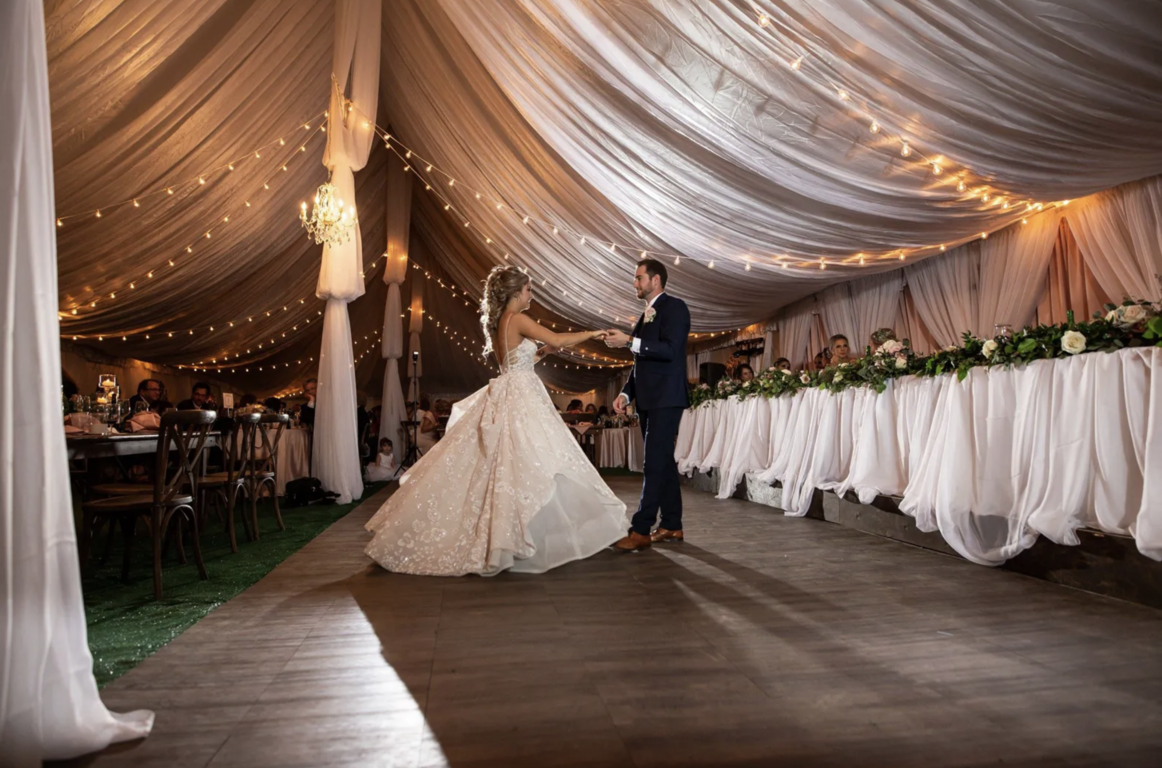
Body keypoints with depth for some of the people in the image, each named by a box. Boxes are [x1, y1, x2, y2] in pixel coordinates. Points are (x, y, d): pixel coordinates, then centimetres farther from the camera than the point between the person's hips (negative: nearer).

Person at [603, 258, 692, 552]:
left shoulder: (674, 307, -6)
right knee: (663, 462, 11)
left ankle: (641, 530, -9)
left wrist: (630, 341, -21)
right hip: (648, 401, 9)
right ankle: (671, 526, 18)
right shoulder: (646, 315, 19)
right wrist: (626, 393, 11)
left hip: (666, 399, -9)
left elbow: (670, 350, -19)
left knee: (655, 463, -10)